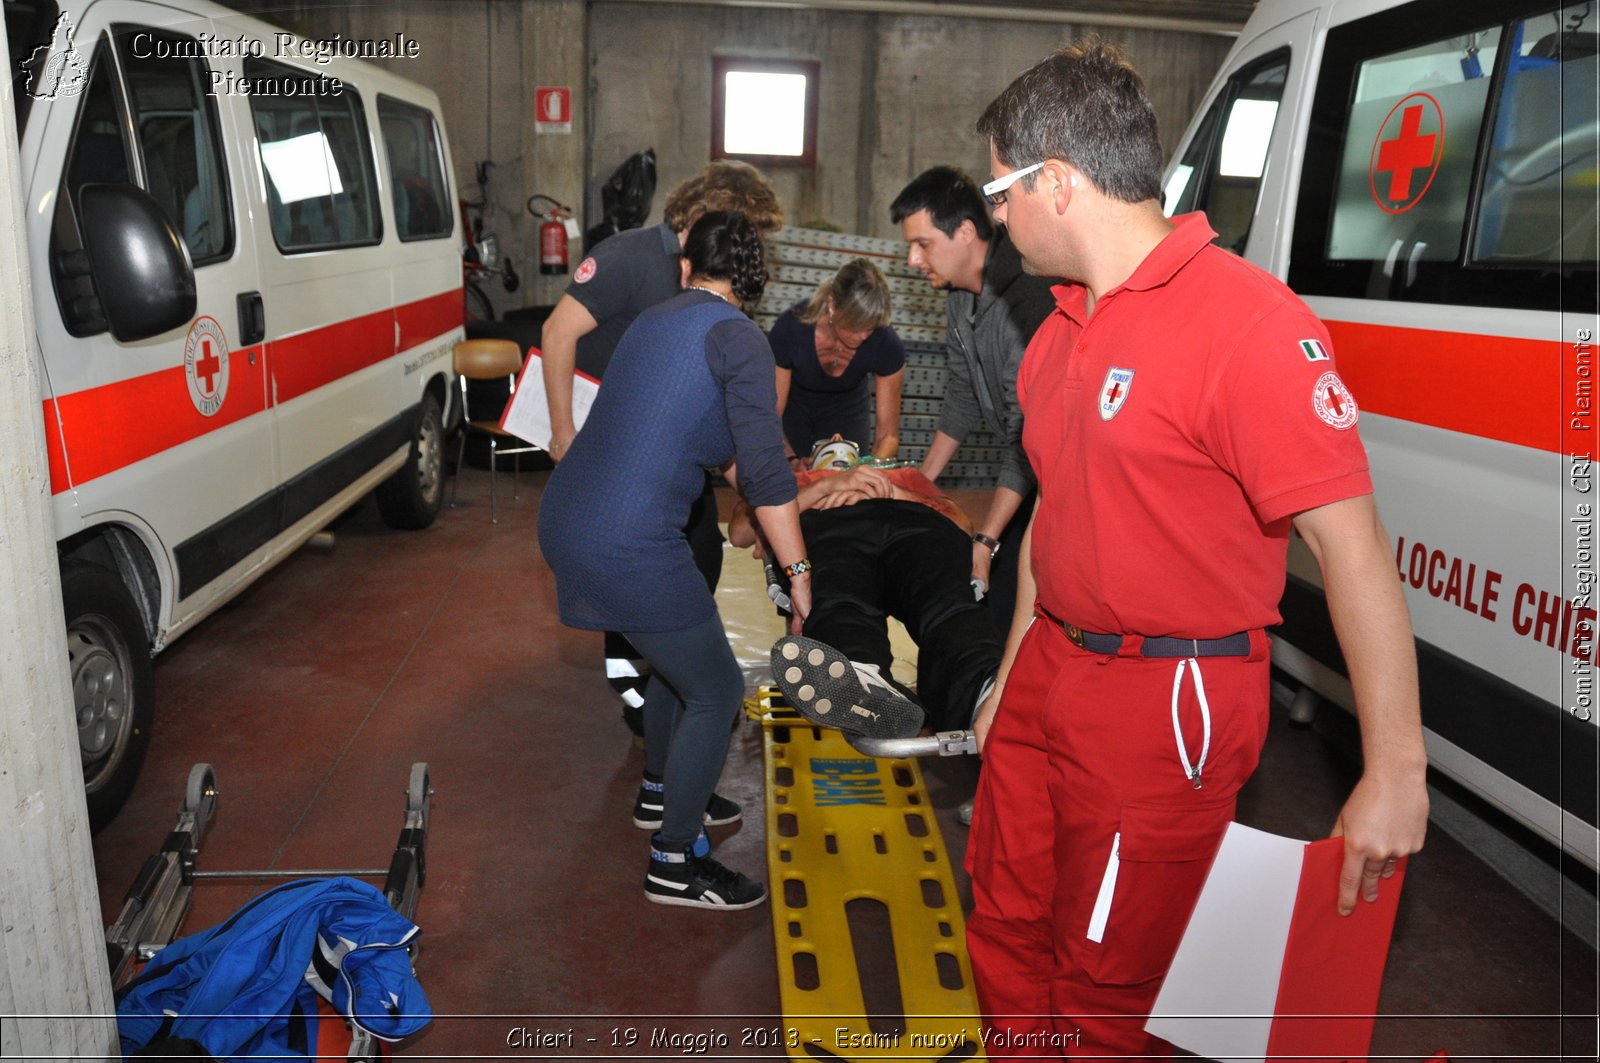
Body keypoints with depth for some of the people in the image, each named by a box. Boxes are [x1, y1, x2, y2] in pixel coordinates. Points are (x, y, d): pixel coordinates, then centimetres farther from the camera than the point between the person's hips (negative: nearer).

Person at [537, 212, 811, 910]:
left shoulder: (655, 320, 17)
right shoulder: (737, 336, -8)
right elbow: (764, 471, -16)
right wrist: (799, 575, -9)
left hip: (563, 519, 9)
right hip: (627, 549, -9)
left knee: (681, 652, 28)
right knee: (717, 692, 7)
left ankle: (660, 791, 47)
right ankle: (674, 865, 19)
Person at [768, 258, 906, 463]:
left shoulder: (887, 347, -29)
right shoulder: (789, 329, -34)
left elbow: (888, 435, -21)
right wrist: (792, 460, -45)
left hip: (846, 414, 1)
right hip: (793, 409, -1)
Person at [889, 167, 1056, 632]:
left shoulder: (1029, 299, -27)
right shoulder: (962, 293, 3)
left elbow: (1028, 435, -27)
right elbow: (964, 397, 15)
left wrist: (985, 540, -26)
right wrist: (921, 481, 16)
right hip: (1033, 464, 8)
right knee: (996, 602, 8)